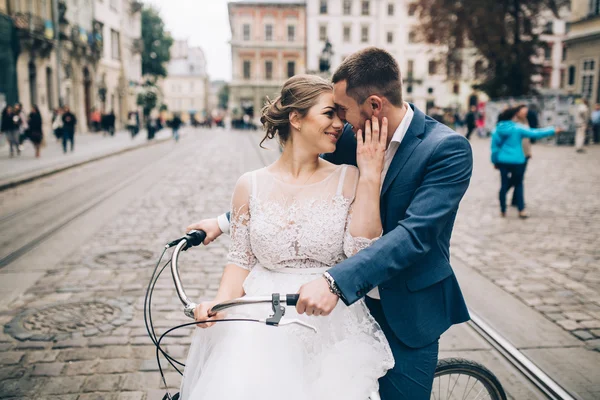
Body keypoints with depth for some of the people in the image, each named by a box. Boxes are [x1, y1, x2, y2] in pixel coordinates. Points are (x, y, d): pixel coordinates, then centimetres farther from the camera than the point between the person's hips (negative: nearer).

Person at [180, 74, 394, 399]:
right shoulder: (251, 185, 3)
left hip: (332, 324, 0)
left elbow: (361, 254, -12)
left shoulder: (347, 180, 0)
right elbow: (241, 260, 7)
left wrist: (370, 177, -14)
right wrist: (219, 303, -10)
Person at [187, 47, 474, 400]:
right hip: (352, 298, 4)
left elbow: (416, 233, -29)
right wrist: (226, 221, 5)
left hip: (408, 313, -4)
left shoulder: (449, 149, -19)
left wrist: (336, 281, -39)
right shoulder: (351, 137, -4)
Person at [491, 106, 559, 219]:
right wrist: (552, 130, 2)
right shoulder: (518, 128, -9)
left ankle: (503, 211, 12)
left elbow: (494, 146, 4)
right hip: (516, 161, -3)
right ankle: (521, 210, 9)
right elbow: (535, 133, -7)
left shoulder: (498, 129, 2)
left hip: (502, 161, 3)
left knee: (504, 185, 9)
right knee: (518, 185, 10)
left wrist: (495, 161, 12)